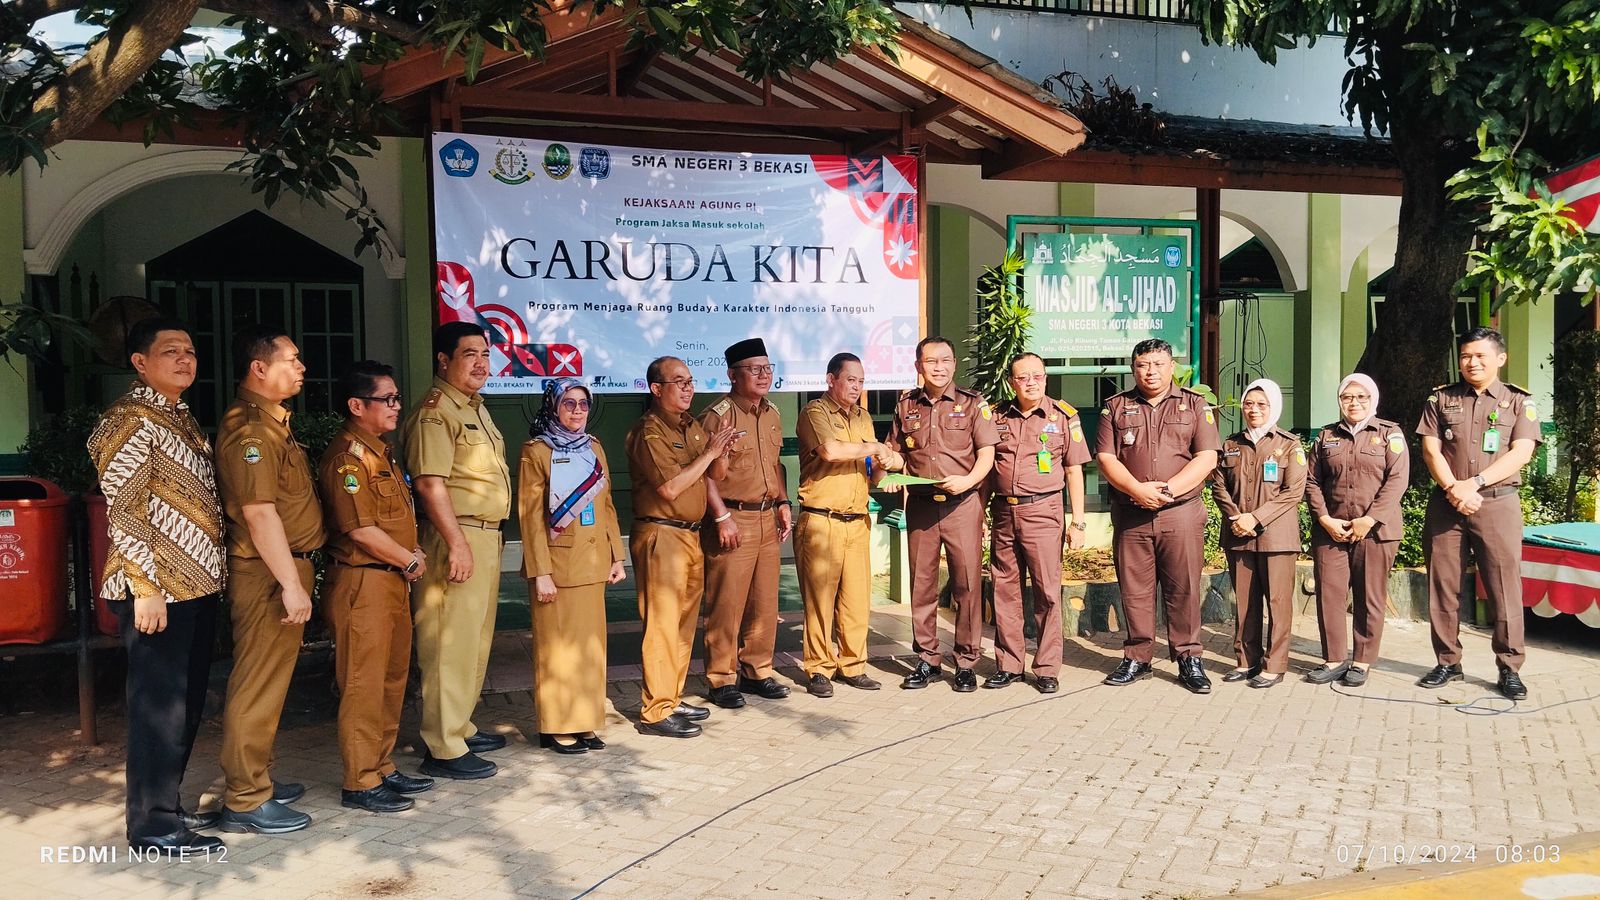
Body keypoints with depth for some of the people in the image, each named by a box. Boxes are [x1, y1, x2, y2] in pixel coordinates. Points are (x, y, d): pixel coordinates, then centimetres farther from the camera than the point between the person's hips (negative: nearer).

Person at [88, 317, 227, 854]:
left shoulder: (182, 418, 16)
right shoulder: (130, 420, -10)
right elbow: (123, 511, -16)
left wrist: (210, 576, 16)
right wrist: (146, 588, -19)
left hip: (198, 585, 9)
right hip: (157, 589, -9)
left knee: (187, 703, 14)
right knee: (159, 705, -1)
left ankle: (167, 804, 27)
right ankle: (153, 824, 9)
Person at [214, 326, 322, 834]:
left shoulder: (271, 421, 16)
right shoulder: (251, 429, -17)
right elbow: (259, 512, -23)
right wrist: (290, 584, -24)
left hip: (284, 566, 10)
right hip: (269, 573, -10)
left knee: (269, 681, 18)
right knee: (258, 686, -3)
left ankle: (256, 779, 29)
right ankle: (246, 802, 5)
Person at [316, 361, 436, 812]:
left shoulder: (381, 451, 16)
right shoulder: (345, 457, -15)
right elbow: (361, 529, -20)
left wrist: (413, 553, 7)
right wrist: (410, 561, -9)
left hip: (393, 580, 10)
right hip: (361, 582, -10)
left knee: (392, 679, 15)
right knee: (363, 685, -2)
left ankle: (383, 767, 26)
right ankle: (361, 783, 7)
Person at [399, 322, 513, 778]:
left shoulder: (475, 408, 18)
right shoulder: (435, 411, -13)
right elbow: (429, 483, -21)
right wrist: (458, 544, -24)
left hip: (486, 536, 10)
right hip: (457, 538, -10)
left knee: (475, 639, 17)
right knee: (450, 644, -6)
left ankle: (461, 727, 28)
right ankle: (444, 750, 1)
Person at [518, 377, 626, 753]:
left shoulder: (594, 448, 11)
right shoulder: (536, 451, -7)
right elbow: (529, 515, -10)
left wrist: (616, 556, 8)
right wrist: (540, 573, -16)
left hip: (592, 562, 6)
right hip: (557, 563, -6)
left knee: (591, 643, 10)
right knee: (557, 646, 1)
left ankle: (586, 722, 20)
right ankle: (557, 728, 12)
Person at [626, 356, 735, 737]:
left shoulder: (692, 426, 14)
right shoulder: (649, 432, -12)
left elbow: (715, 475, 18)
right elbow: (670, 488, -20)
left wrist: (721, 453, -3)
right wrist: (708, 452, -14)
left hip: (691, 534, 9)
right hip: (661, 535, -9)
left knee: (685, 620, 13)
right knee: (662, 623, -7)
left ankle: (672, 698, 23)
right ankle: (655, 712, -1)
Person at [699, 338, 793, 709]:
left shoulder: (772, 414, 14)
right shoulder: (717, 415, -11)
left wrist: (783, 503, 14)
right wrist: (722, 517, -18)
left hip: (767, 518, 7)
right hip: (733, 519, -7)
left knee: (765, 602, 12)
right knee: (726, 604, -2)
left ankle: (758, 671, 25)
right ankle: (722, 679, 9)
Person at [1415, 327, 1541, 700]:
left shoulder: (1518, 402, 6)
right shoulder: (1441, 399, 11)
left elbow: (1520, 453, -5)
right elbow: (1430, 449, 2)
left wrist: (1473, 483, -16)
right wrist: (1454, 489, -13)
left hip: (1497, 504, -2)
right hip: (1445, 504, 2)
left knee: (1504, 586, -2)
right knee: (1443, 585, 4)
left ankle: (1509, 668, 7)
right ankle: (1448, 662, 14)